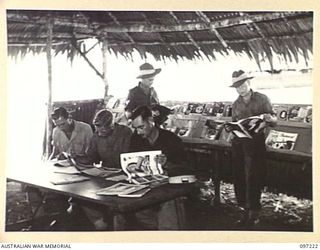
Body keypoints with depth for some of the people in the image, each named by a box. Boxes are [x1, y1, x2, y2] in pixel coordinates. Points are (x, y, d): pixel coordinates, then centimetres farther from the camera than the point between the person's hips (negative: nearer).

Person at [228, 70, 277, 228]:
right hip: (238, 142, 4)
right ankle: (246, 210, 11)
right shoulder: (236, 104, 14)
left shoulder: (262, 99, 3)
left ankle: (254, 213, 3)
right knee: (239, 177, 1)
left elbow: (274, 120, -2)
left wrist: (269, 119, -25)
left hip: (256, 142, -4)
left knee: (253, 178, -6)